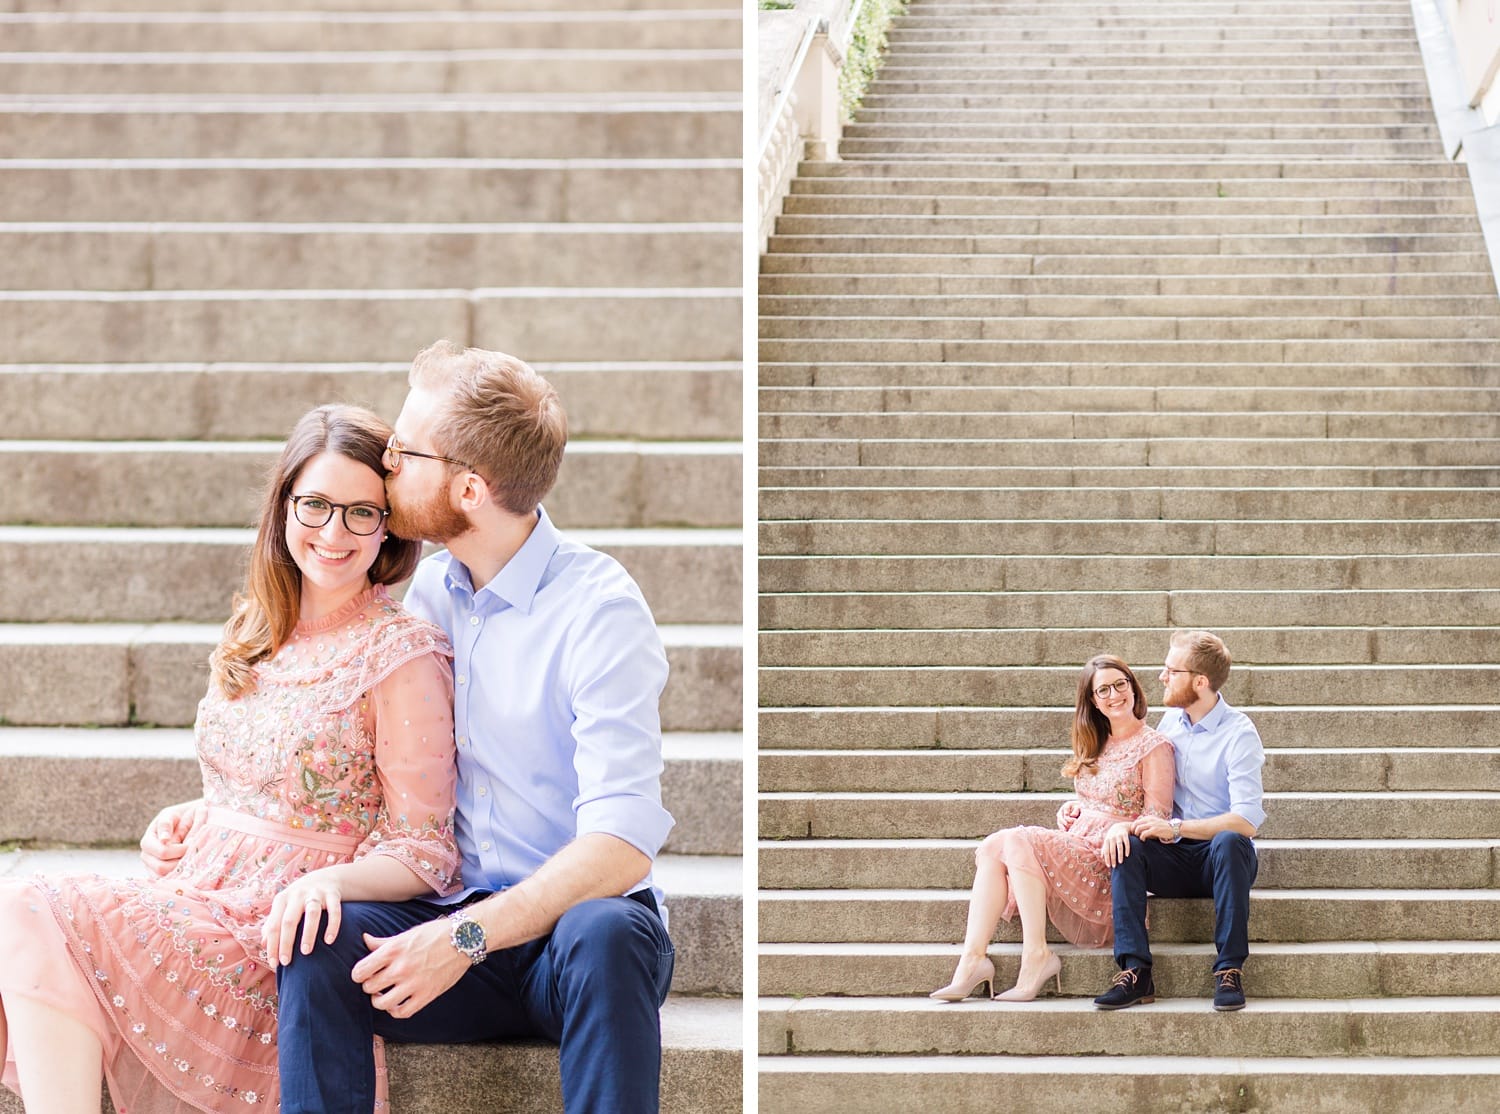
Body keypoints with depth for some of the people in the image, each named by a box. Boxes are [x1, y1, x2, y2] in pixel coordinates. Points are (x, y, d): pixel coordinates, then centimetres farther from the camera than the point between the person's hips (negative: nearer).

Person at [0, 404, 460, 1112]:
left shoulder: (404, 654, -9)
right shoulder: (257, 630, 13)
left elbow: (423, 855, -8)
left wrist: (331, 880, -27)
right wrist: (188, 817, 6)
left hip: (283, 932, -7)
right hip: (195, 898, 7)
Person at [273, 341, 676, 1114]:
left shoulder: (599, 610, -12)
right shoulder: (429, 592, 9)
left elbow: (622, 842, -21)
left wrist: (469, 935, -30)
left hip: (572, 917, -4)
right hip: (459, 920, 5)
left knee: (607, 934, -38)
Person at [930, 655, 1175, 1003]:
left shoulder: (1154, 746, -2)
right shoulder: (1096, 746, 20)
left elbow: (1157, 817, -10)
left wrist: (1121, 828, -31)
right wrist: (1072, 807, 5)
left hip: (1111, 856, -7)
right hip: (1075, 844, 7)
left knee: (1018, 841, -28)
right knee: (992, 847, -18)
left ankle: (1037, 955, -25)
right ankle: (973, 957, -29)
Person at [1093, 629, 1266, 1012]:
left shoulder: (1238, 733, -12)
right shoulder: (1171, 721, 9)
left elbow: (1247, 820, -21)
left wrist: (1176, 828, -27)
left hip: (1223, 861, -5)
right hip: (1177, 859, 5)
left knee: (1229, 841, -38)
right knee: (1126, 844, -25)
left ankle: (1230, 970, -32)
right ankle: (1135, 971, -32)